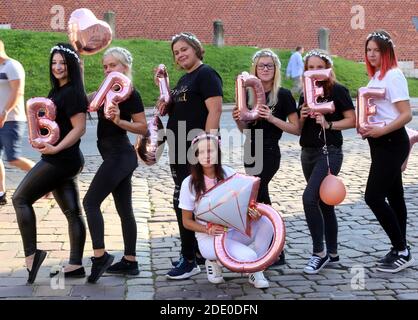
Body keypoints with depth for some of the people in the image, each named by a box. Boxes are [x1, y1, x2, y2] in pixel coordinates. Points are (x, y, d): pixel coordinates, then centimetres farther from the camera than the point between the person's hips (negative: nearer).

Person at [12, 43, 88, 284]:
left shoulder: (72, 92, -12)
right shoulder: (58, 91, 16)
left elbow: (79, 128, -18)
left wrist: (55, 148, -20)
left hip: (60, 160, -9)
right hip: (67, 161, 9)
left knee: (21, 199, -2)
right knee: (72, 212, 7)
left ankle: (31, 253, -2)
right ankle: (76, 265, 12)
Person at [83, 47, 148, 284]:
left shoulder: (131, 94, -10)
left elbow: (143, 128, -12)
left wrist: (119, 121, -25)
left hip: (120, 156, -9)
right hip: (117, 157, 9)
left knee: (91, 202, -9)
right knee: (125, 209, 10)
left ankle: (100, 255, -6)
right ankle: (130, 262, 15)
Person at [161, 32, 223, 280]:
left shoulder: (206, 74, -9)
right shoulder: (184, 79, 18)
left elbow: (215, 111, -19)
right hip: (180, 150, 9)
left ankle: (190, 260, 0)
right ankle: (198, 252, 24)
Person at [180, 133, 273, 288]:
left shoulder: (228, 173, -2)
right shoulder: (189, 183, -10)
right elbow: (186, 221, -2)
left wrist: (254, 213, -20)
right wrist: (208, 230, -20)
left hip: (235, 230, 4)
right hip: (209, 237, -4)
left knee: (266, 221, -24)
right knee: (248, 257, -28)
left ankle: (256, 271, -6)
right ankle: (214, 261, 4)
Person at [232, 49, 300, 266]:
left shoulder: (283, 95, -6)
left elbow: (296, 129, -8)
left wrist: (272, 118, -19)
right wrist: (238, 120, -5)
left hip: (269, 153, -6)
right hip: (251, 151, 6)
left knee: (254, 198, -12)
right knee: (261, 199, 11)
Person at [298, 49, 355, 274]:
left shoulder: (337, 91, -5)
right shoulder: (305, 94, 12)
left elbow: (352, 120, -9)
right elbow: (298, 128, 15)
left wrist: (328, 124, -21)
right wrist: (302, 117, -5)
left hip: (329, 152, -7)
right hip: (308, 153, 7)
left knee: (309, 198, -19)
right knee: (323, 203, 13)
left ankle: (319, 252, -7)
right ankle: (332, 253, 23)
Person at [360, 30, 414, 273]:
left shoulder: (393, 75, -13)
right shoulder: (375, 76, 13)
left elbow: (406, 115, -18)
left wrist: (381, 131, -26)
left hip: (391, 142, -9)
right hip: (381, 143, 9)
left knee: (374, 197, -10)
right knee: (394, 196, 12)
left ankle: (402, 251, 0)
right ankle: (401, 250, 21)